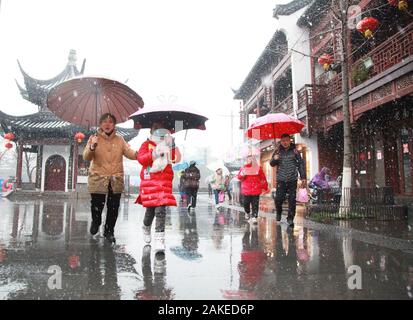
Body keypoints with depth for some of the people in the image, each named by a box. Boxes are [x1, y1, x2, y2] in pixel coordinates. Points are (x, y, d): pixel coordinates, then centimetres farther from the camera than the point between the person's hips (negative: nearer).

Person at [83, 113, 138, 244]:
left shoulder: (119, 140, 9)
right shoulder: (94, 138, 2)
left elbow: (130, 153, 3)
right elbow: (86, 157, -5)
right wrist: (92, 147, -26)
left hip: (116, 180, 2)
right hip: (98, 179, -2)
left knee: (113, 208, 4)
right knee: (97, 206, 1)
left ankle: (109, 231, 27)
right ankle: (96, 222, 37)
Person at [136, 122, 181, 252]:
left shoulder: (168, 146, 15)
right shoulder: (147, 144, 7)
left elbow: (177, 159, 1)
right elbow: (141, 158, -9)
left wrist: (172, 146, -10)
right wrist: (155, 153, -20)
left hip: (164, 182, 2)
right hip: (149, 181, -1)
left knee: (161, 210, -9)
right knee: (150, 210, 5)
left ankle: (159, 239, -8)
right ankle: (146, 228, 38)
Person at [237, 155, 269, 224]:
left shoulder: (258, 168, 3)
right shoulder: (243, 168, 7)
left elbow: (263, 178, 5)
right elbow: (239, 177, 8)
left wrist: (265, 188, 6)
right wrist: (242, 175, -15)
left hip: (256, 189, -1)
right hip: (246, 189, 2)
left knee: (255, 204, -3)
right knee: (246, 203, 5)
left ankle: (254, 217, 1)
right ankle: (247, 213, 32)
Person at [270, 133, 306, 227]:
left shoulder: (294, 150, 5)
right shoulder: (278, 150, 7)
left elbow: (301, 164, 8)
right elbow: (272, 164, 9)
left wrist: (303, 177, 2)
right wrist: (274, 159, -15)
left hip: (292, 180, 0)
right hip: (281, 180, 0)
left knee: (292, 200, -1)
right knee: (278, 198, -6)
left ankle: (290, 218, 11)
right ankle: (278, 213, 23)